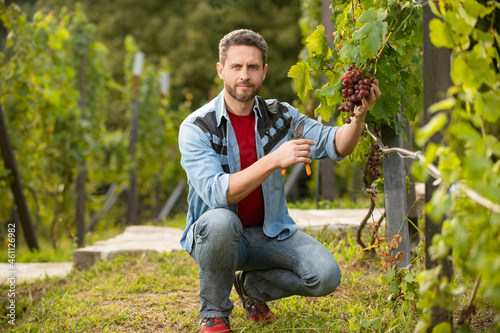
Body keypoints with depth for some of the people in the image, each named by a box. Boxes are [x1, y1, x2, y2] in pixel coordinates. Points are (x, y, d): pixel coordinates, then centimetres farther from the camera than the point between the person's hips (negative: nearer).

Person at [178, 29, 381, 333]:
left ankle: (253, 286, 13)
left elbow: (335, 145, -13)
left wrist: (359, 115, -34)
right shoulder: (196, 127, -15)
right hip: (215, 236, -3)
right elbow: (217, 193, -28)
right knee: (220, 221, -38)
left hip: (270, 233, 4)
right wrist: (274, 160, -38)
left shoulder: (280, 116, -2)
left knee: (326, 275, -18)